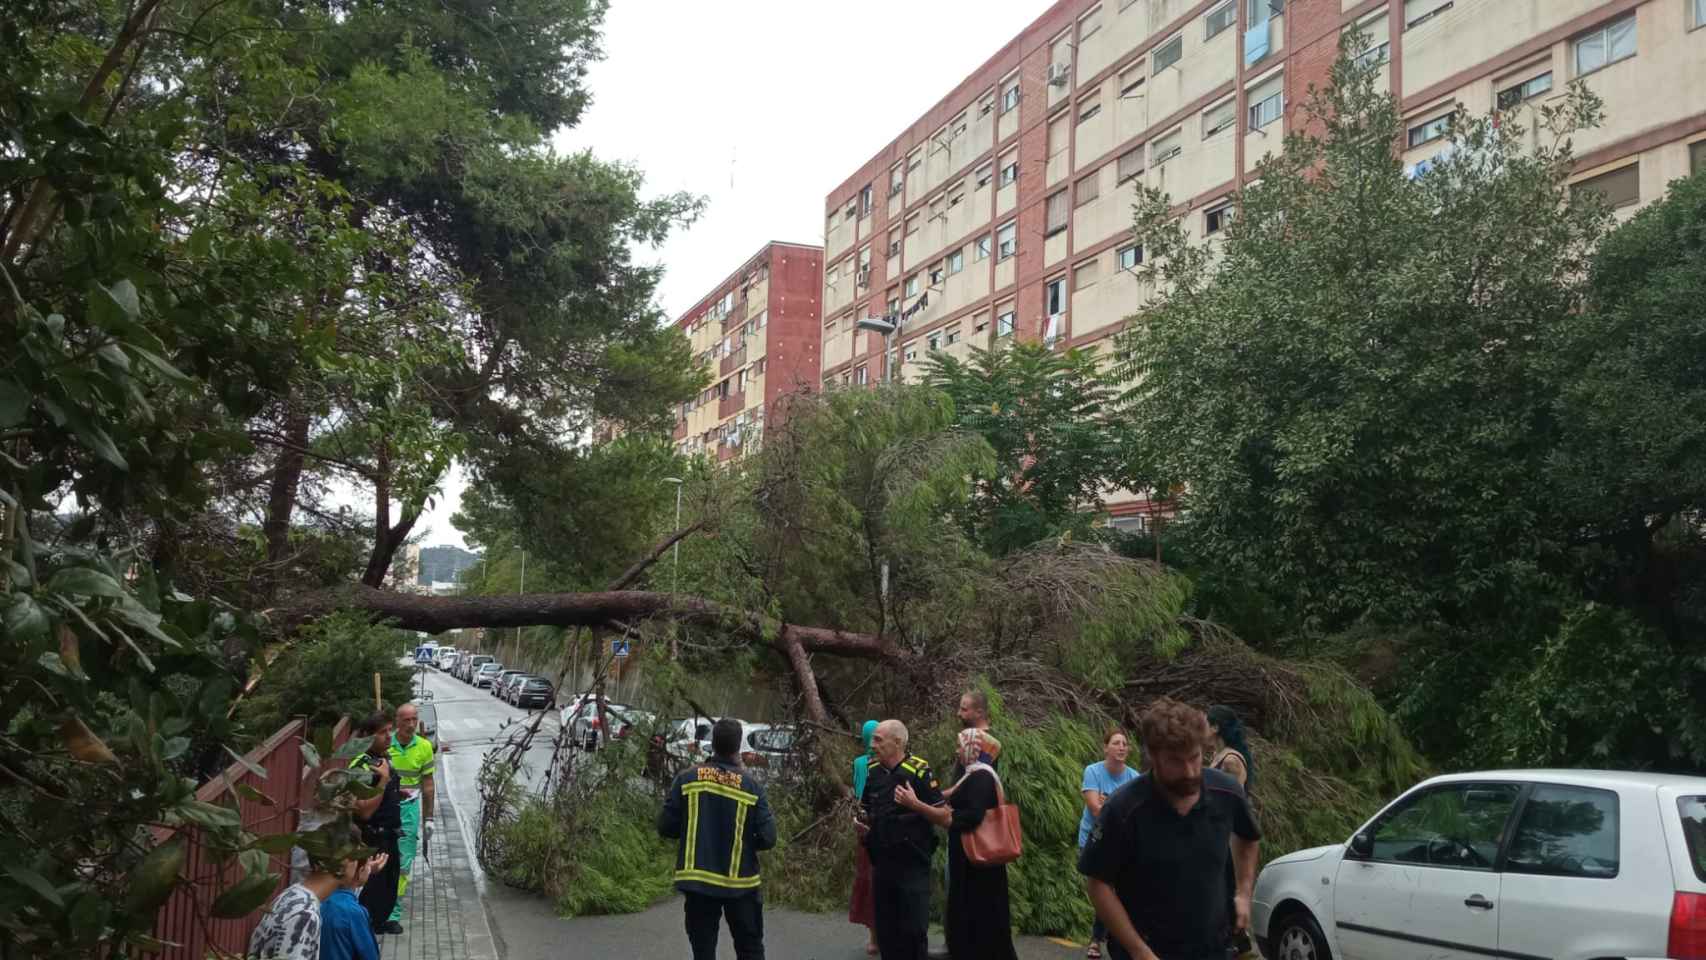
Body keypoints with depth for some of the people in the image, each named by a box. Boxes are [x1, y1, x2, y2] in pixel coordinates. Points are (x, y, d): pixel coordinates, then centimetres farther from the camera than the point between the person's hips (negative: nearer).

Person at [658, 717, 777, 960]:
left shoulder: (687, 778, -6)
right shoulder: (750, 785, -9)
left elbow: (665, 828, -5)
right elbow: (767, 838, -10)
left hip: (697, 880, 1)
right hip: (740, 882, -1)